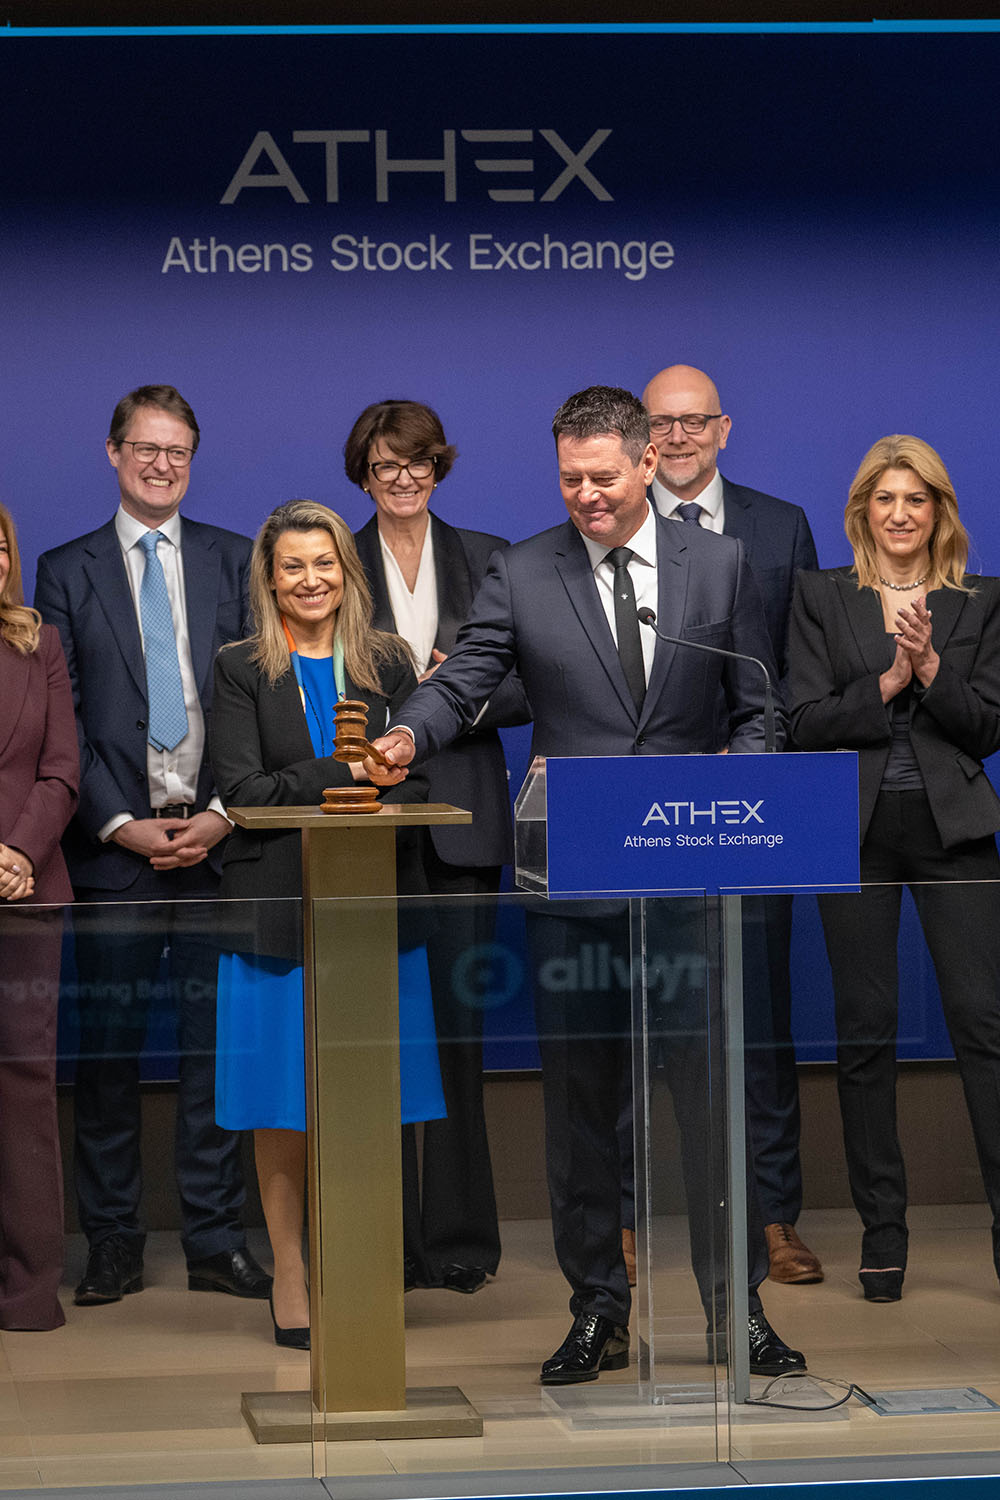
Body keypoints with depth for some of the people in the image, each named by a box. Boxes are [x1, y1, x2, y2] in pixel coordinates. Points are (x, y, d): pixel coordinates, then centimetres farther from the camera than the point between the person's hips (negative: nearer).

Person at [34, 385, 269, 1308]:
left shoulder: (237, 562, 10)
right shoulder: (68, 572, 7)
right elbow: (57, 720, 2)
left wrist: (222, 814, -6)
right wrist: (120, 823, -8)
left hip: (215, 840, 1)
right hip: (112, 842, -1)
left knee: (216, 1038, 1)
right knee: (106, 1044, 2)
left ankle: (217, 1241, 8)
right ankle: (112, 1243, 10)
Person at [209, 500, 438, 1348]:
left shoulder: (388, 665, 10)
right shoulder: (242, 671, 4)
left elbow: (416, 783, 3)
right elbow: (243, 790, -6)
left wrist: (302, 796, -14)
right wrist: (346, 775, -15)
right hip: (280, 905, -2)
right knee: (285, 1107, 2)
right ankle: (290, 1278, 11)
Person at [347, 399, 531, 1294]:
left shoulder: (486, 561, 10)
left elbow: (527, 688, 7)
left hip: (461, 814, 1)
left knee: (459, 1019, -1)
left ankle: (460, 1237, 5)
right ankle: (389, 1239, 2)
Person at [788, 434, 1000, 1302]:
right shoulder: (821, 598, 8)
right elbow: (808, 721, -1)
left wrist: (930, 666, -13)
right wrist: (890, 680, -12)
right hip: (856, 832, 1)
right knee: (865, 1034, 3)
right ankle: (882, 1232, 11)